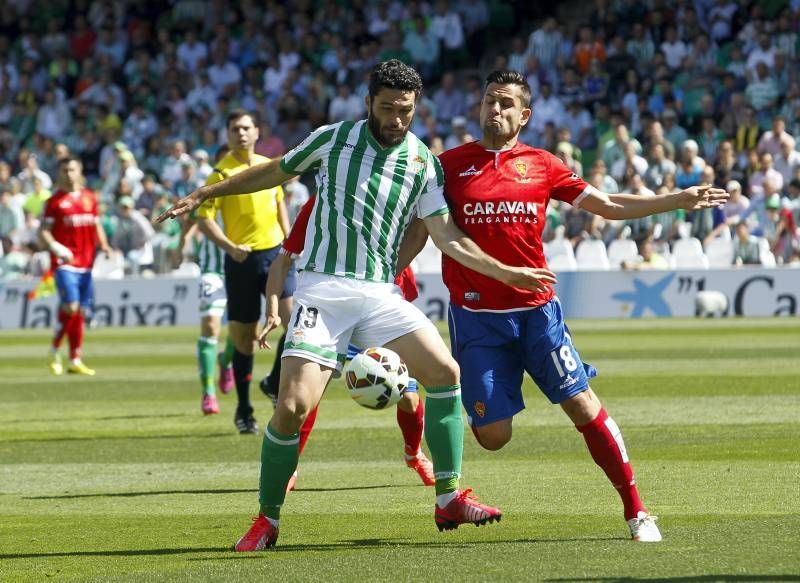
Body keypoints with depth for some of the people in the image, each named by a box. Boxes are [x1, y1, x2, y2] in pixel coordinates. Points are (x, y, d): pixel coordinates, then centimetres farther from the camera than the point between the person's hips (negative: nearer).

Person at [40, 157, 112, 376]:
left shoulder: (90, 198, 13)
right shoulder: (54, 201, -1)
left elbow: (96, 226, 22)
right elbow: (43, 231, -4)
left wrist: (103, 246, 5)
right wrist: (55, 247, -22)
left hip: (86, 263, 5)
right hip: (65, 262, -5)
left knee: (81, 311, 7)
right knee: (70, 307, -18)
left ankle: (75, 361, 12)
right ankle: (55, 350, 0)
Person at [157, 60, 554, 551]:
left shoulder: (424, 161, 6)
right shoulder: (334, 139, 1)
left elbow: (448, 237, 4)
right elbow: (274, 172, 16)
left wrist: (505, 272, -5)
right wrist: (205, 195, 22)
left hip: (381, 294, 3)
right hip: (323, 288, -3)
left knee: (446, 372, -14)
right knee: (293, 405, -15)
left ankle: (450, 500, -4)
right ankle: (267, 521, 2)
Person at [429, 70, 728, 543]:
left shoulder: (541, 166, 7)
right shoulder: (451, 165, 3)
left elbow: (610, 206, 11)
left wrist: (680, 200, 5)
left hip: (537, 311, 1)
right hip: (476, 317, -1)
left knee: (583, 405, -7)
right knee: (493, 436, -7)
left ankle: (636, 512, 2)